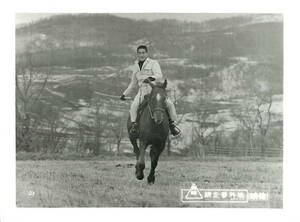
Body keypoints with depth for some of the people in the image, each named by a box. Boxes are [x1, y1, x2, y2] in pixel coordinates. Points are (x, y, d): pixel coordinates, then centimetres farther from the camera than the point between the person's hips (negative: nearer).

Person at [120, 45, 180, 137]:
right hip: (142, 90, 3)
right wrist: (125, 94, 23)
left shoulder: (153, 63, 2)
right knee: (134, 106, -26)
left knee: (169, 104, -21)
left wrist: (151, 78, -34)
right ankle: (134, 124, -14)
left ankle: (172, 123, -3)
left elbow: (159, 76, -14)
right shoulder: (135, 67, 17)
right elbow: (133, 83, 27)